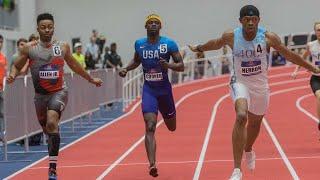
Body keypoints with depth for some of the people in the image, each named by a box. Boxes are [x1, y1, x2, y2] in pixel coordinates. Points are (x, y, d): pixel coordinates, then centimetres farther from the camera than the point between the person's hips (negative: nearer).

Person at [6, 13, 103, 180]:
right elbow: (16, 66, 7)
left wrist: (91, 79, 27)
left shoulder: (63, 47, 0)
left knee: (52, 123, -25)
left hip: (59, 92, -2)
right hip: (40, 94, 2)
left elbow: (74, 65, 17)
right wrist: (12, 75, -17)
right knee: (46, 128, 15)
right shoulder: (29, 48, -3)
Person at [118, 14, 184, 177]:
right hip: (148, 89, 0)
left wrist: (168, 65, -28)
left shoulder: (169, 44, -8)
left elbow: (181, 66, -8)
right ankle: (152, 165, -24)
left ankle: (167, 115, 57)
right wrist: (126, 69, 2)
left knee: (171, 127, 18)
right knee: (150, 127, -18)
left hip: (164, 89, 0)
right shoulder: (139, 44, 1)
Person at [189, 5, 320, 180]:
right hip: (240, 83, -2)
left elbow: (289, 55, -3)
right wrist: (198, 48, 24)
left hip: (260, 85, 2)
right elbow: (215, 44, 8)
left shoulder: (268, 37, -16)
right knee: (241, 117, -27)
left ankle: (248, 150, 56)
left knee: (255, 122, 20)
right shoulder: (231, 37, -15)